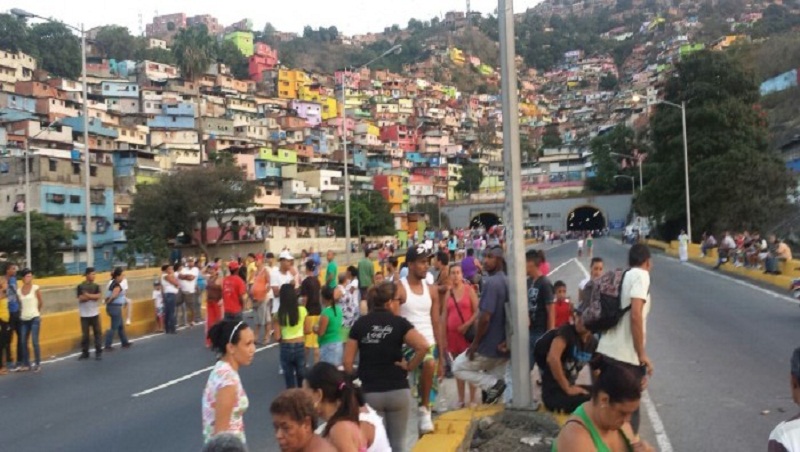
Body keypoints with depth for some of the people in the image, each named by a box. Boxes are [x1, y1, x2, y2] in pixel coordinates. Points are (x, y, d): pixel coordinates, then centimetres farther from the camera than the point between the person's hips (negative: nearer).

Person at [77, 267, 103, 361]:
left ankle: (98, 352, 10)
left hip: (95, 313, 2)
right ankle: (85, 353, 15)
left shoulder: (96, 286, 4)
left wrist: (87, 295, -15)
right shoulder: (80, 286, -4)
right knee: (85, 334, 4)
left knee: (97, 333, 3)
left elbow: (99, 297, -10)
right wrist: (93, 296, -14)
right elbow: (81, 299, -14)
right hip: (84, 315, -2)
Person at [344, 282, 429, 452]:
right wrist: (409, 366, -5)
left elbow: (347, 362, -2)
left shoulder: (360, 324, 1)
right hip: (398, 391, -1)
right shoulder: (399, 323, -6)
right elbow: (423, 346, -20)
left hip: (370, 393, 1)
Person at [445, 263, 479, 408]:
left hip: (468, 331, -3)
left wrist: (467, 325, -16)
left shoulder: (469, 289, -1)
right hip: (452, 332, 3)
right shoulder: (447, 293, 7)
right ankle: (461, 398, 15)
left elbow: (477, 311, -5)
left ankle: (472, 399, 6)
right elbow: (444, 315, 8)